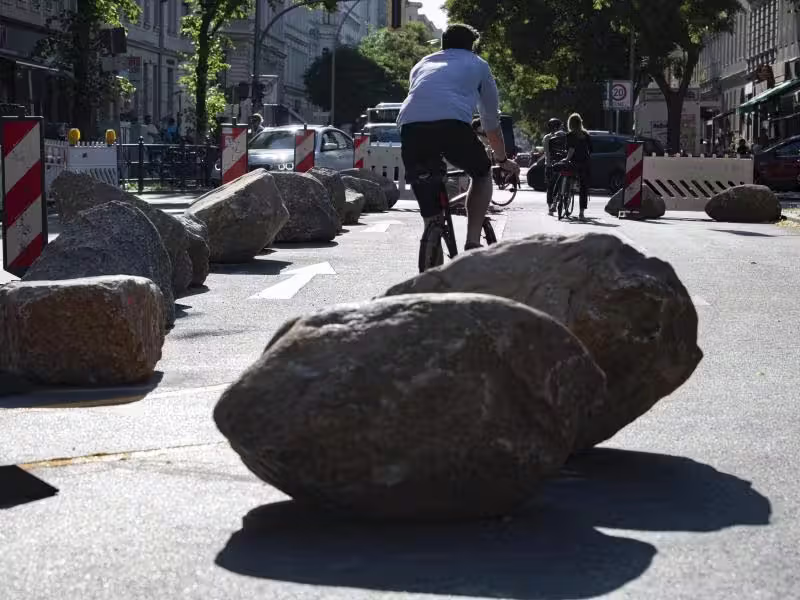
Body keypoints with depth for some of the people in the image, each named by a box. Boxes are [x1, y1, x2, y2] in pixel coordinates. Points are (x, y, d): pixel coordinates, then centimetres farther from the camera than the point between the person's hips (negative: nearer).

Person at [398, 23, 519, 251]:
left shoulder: (423, 64, 38)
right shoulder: (478, 65, 29)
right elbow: (491, 121, 35)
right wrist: (502, 160, 49)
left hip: (410, 127, 3)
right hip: (451, 124, -3)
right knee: (482, 174, 24)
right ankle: (472, 243, 10)